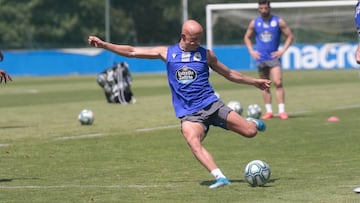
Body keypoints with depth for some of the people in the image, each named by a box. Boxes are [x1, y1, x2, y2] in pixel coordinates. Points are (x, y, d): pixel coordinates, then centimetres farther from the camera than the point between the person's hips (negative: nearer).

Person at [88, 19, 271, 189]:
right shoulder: (167, 53, 7)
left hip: (211, 105, 1)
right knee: (193, 142, -33)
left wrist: (255, 82, 21)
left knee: (250, 132, -11)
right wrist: (103, 44, 5)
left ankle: (253, 123, 27)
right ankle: (220, 177, -39)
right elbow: (132, 52, 9)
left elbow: (229, 74, 20)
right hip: (188, 113, -1)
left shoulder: (206, 54, 8)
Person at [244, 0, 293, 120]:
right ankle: (269, 111, 11)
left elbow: (290, 36, 3)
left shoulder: (278, 21, -1)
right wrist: (251, 51, 4)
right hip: (261, 58, 3)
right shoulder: (254, 23, 5)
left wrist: (283, 50, -8)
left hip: (274, 57, -3)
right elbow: (247, 37, 18)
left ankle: (282, 110, -15)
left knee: (278, 83, -15)